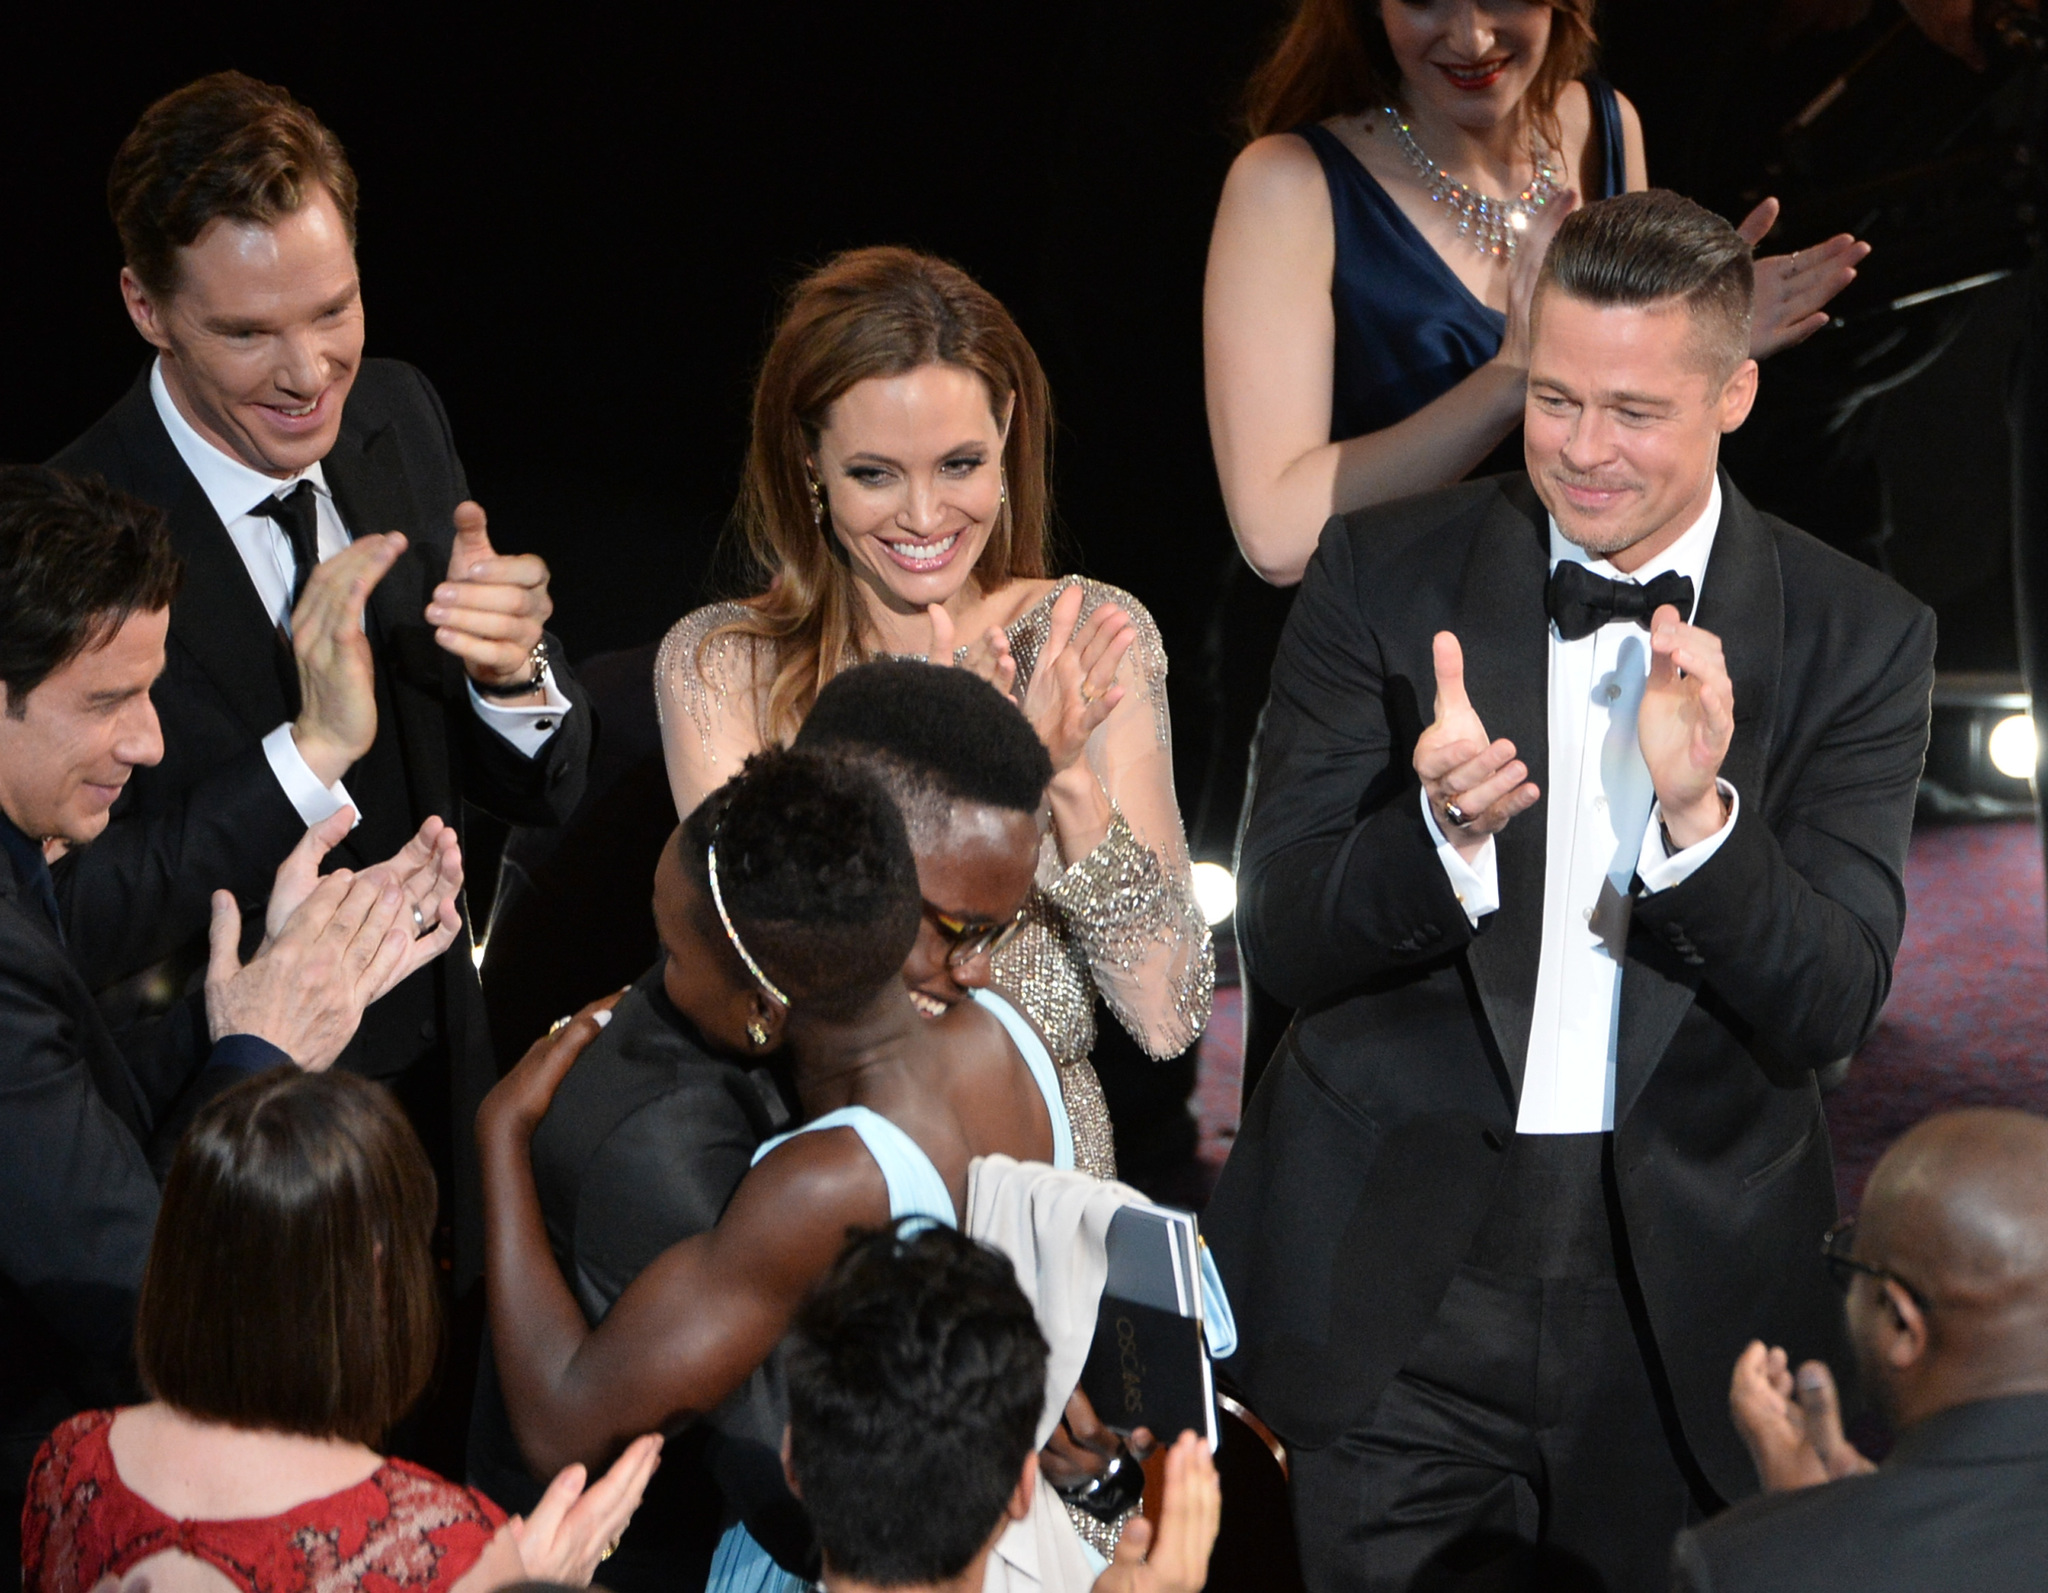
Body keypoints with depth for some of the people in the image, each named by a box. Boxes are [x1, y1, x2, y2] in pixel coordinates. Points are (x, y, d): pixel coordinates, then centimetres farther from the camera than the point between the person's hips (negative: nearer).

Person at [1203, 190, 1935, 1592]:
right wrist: (1444, 829, -25)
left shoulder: (1858, 637, -2)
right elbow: (1282, 934, -5)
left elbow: (1831, 1010, -8)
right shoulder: (1384, 576, -2)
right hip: (1391, 1283, 0)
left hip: (1687, 1298, 1)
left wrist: (1697, 813, -25)